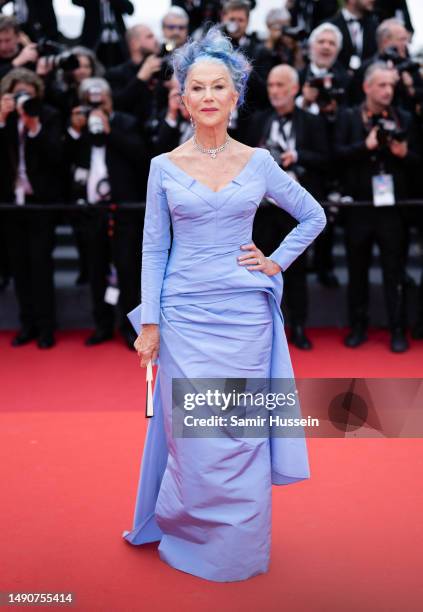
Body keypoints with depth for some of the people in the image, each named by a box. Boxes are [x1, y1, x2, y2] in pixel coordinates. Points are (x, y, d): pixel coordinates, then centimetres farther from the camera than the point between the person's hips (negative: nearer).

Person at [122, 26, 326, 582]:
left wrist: (277, 262, 3)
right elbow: (154, 249, 2)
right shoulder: (164, 167, 2)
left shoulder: (259, 162, 3)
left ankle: (240, 547, 25)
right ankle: (190, 538, 26)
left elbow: (313, 216, 14)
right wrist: (149, 323, -2)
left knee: (241, 434, 7)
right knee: (191, 433, 5)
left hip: (244, 314, 1)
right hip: (186, 314, 0)